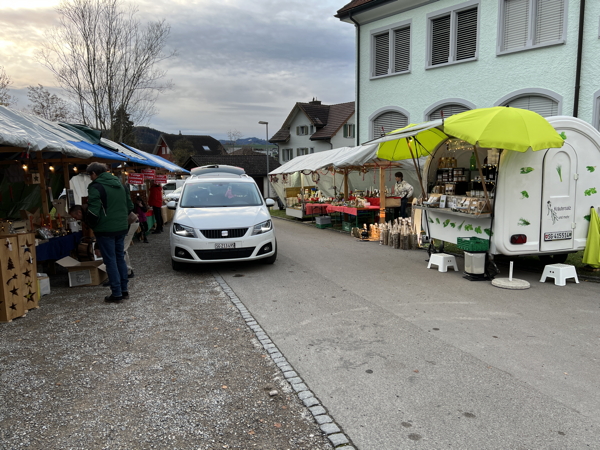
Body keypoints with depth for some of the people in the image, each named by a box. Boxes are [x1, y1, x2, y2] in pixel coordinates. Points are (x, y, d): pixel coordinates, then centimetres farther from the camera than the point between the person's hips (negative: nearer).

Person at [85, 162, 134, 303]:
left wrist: (92, 224, -2)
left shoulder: (96, 187, -12)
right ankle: (124, 290, 20)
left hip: (105, 230, -7)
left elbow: (93, 212, -19)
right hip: (121, 228, 7)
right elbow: (130, 206, 16)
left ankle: (116, 294, 3)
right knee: (120, 258, 15)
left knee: (110, 261, -1)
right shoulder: (119, 184, 13)